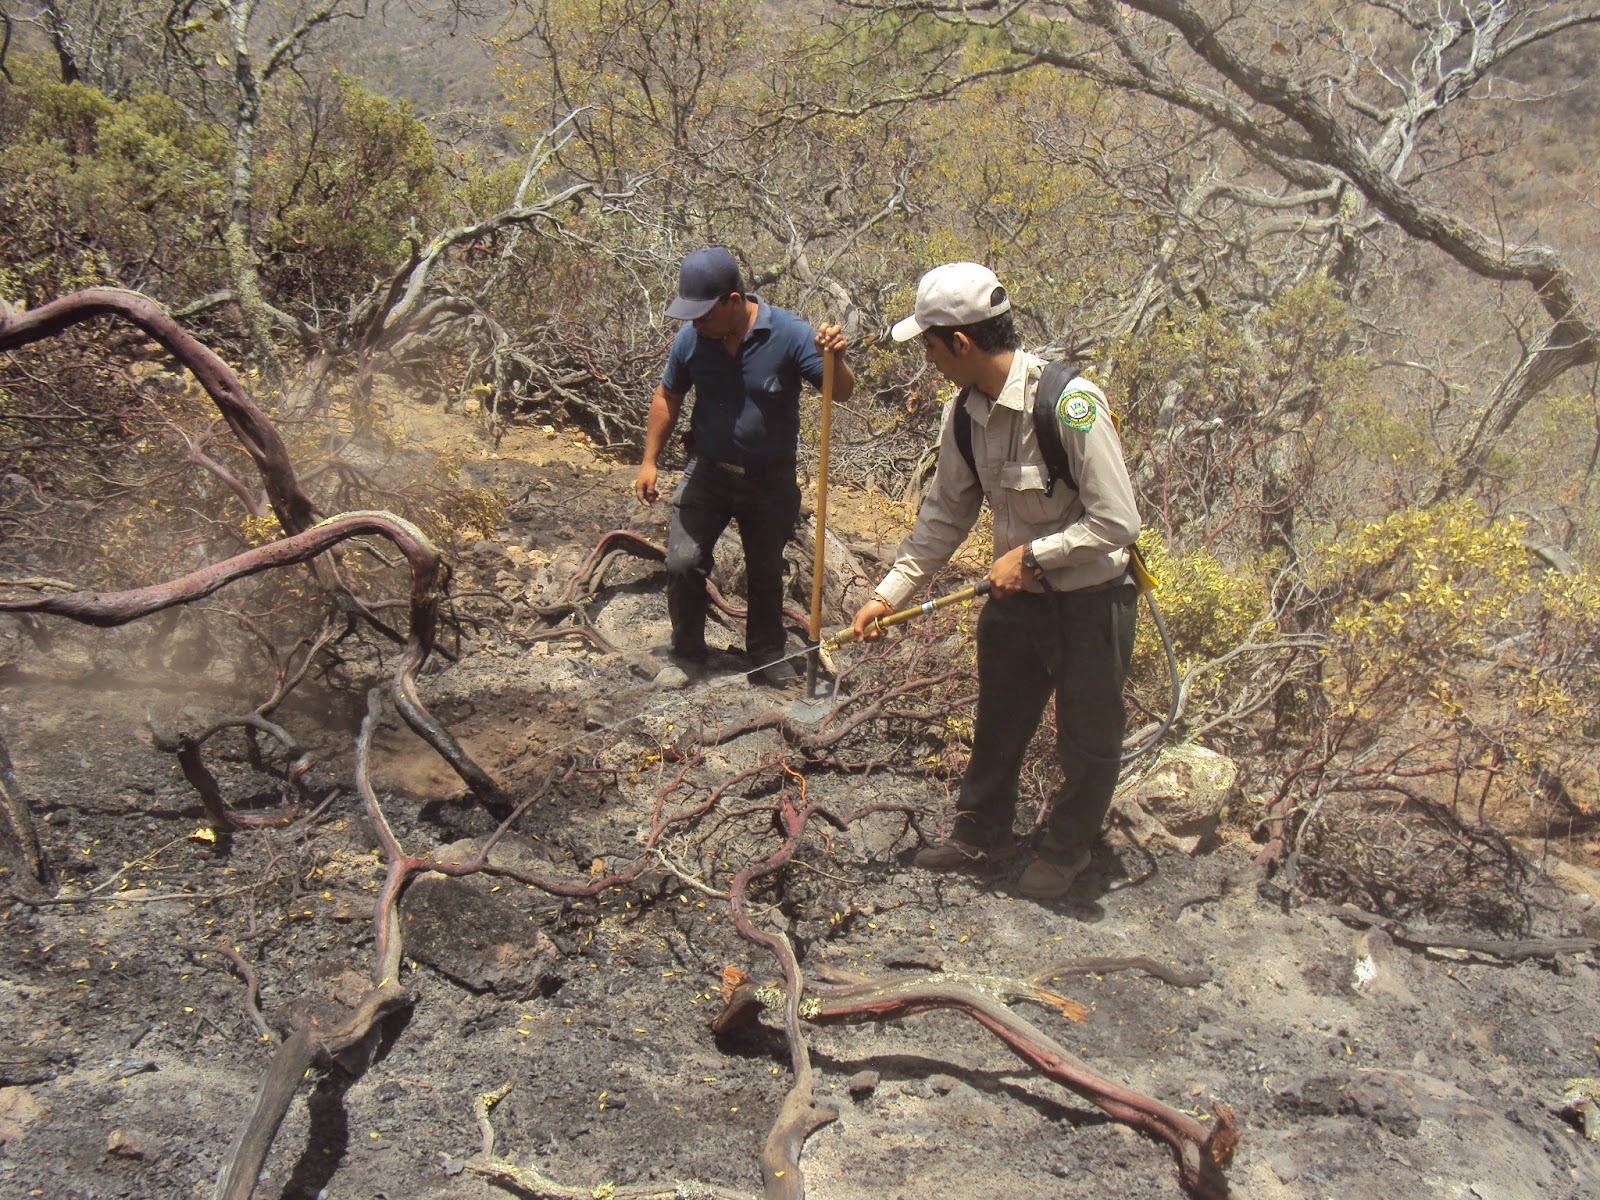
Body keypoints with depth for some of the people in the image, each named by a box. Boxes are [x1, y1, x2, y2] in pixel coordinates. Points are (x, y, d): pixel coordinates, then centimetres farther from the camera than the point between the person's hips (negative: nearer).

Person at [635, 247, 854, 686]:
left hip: (770, 481, -1)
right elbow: (667, 398, 5)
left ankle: (766, 655, 33)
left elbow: (841, 392, -16)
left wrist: (835, 358, -38)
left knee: (766, 572, 14)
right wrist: (649, 461, 6)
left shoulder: (789, 334, -17)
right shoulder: (691, 338, -10)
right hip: (706, 473, 1)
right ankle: (686, 655, 15)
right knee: (682, 563, -6)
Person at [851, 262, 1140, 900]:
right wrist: (890, 592, 4)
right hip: (1015, 595, 6)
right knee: (997, 722, 21)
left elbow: (1117, 522, -25)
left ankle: (1066, 848, 37)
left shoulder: (1070, 405, -28)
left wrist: (1030, 555, -21)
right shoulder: (965, 415, -5)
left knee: (1087, 739, 13)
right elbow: (945, 514, 6)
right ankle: (981, 833, 43)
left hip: (1089, 601, -6)